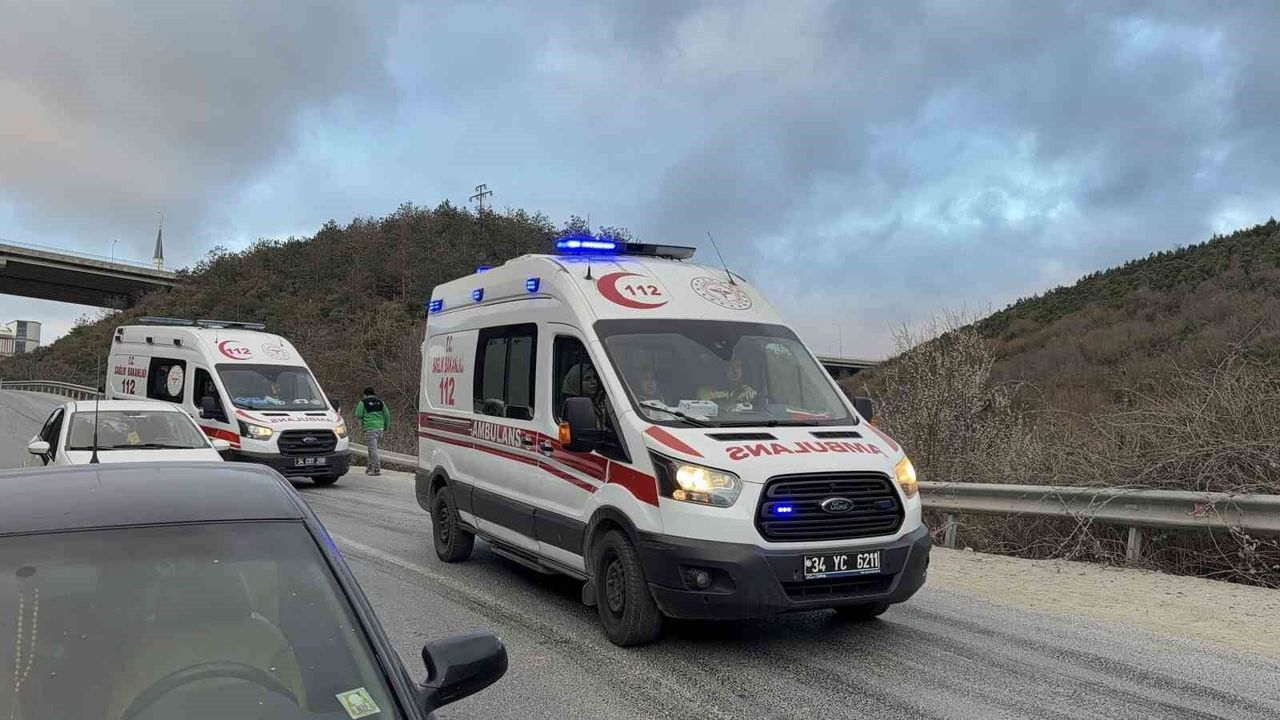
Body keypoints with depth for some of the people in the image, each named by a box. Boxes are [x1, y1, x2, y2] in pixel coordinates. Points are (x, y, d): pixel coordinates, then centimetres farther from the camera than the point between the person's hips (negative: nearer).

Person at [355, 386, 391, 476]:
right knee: (372, 448, 18)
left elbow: (358, 415, -3)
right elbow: (387, 415, 11)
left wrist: (361, 423, 18)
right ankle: (370, 466, 21)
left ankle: (377, 469, -8)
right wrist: (386, 427, 20)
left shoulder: (363, 402, 1)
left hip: (370, 428, -5)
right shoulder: (380, 402, 13)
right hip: (380, 428, 5)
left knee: (373, 449, -5)